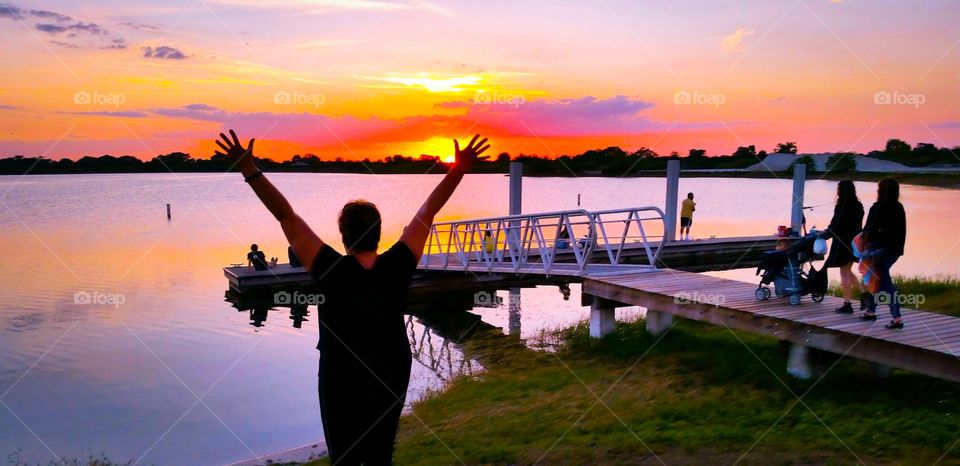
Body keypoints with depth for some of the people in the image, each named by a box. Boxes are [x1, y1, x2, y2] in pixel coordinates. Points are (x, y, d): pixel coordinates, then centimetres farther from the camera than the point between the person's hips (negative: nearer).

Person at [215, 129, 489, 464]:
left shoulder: (332, 272, -21)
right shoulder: (397, 268, -15)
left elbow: (287, 217, -22)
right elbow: (427, 212, -10)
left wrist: (250, 170, -20)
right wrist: (460, 169, -3)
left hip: (342, 382, -2)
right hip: (392, 381, 3)